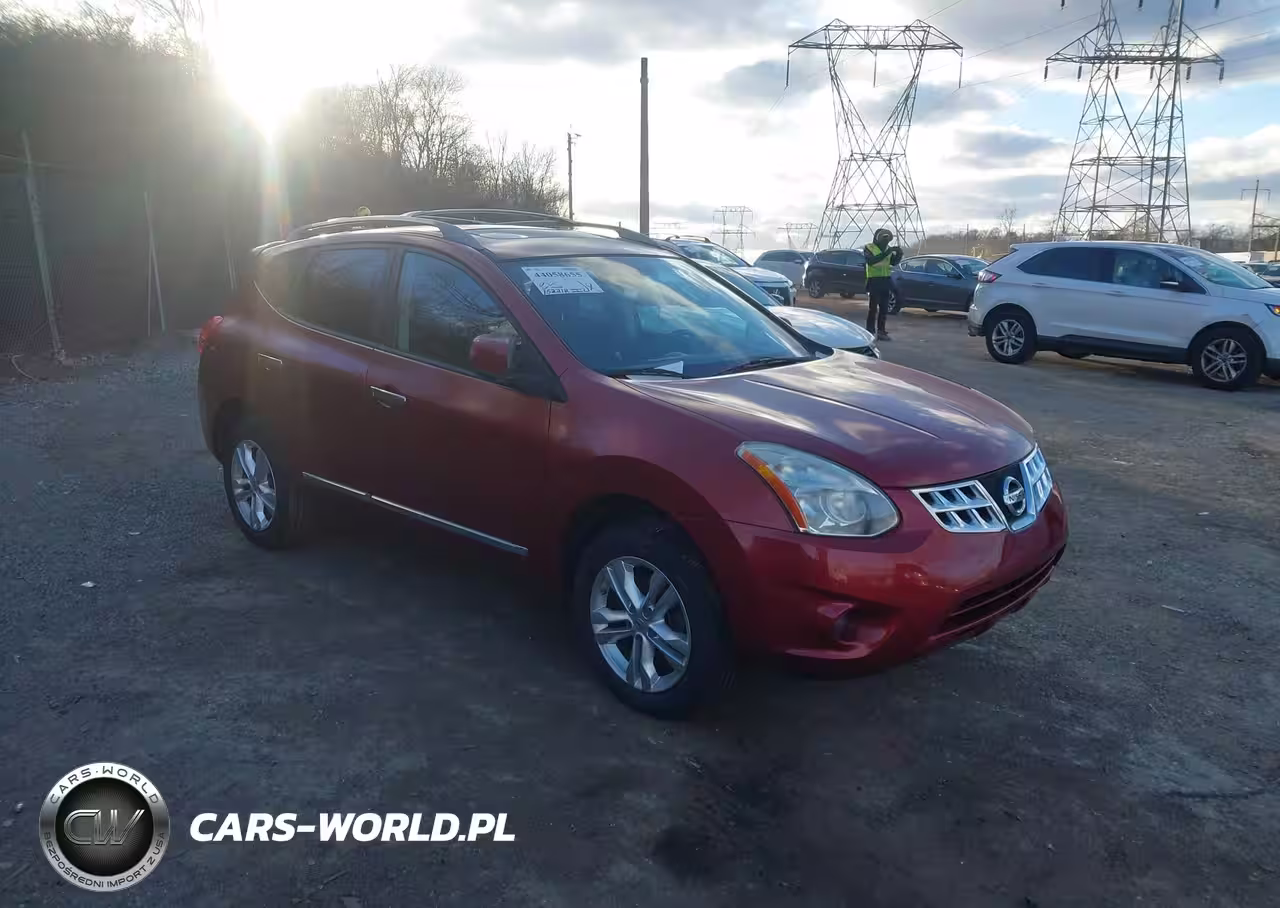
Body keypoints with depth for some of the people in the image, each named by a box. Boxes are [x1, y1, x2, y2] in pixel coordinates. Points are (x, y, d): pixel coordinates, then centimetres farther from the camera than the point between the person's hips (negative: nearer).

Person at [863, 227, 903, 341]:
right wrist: (886, 253, -31)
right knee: (873, 308, -6)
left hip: (885, 280, 6)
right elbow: (871, 261, -24)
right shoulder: (868, 248, -6)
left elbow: (893, 262, 7)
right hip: (874, 281, -6)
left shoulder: (888, 248, 13)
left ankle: (881, 331, 14)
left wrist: (899, 255, -13)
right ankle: (870, 331, -3)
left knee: (884, 308, 8)